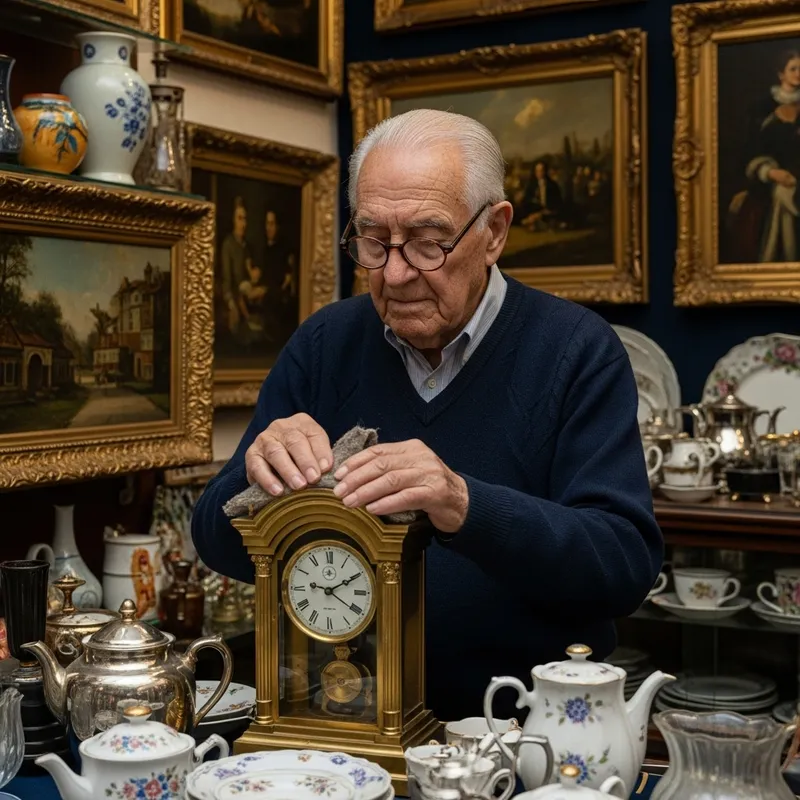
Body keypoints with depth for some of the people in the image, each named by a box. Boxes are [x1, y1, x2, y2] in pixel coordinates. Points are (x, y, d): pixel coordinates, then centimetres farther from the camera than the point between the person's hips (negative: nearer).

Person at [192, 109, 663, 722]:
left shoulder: (577, 351, -5)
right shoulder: (324, 344, 5)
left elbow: (630, 563, -14)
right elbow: (222, 549, 6)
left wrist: (466, 506, -29)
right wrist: (260, 479, -16)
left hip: (528, 725, -1)